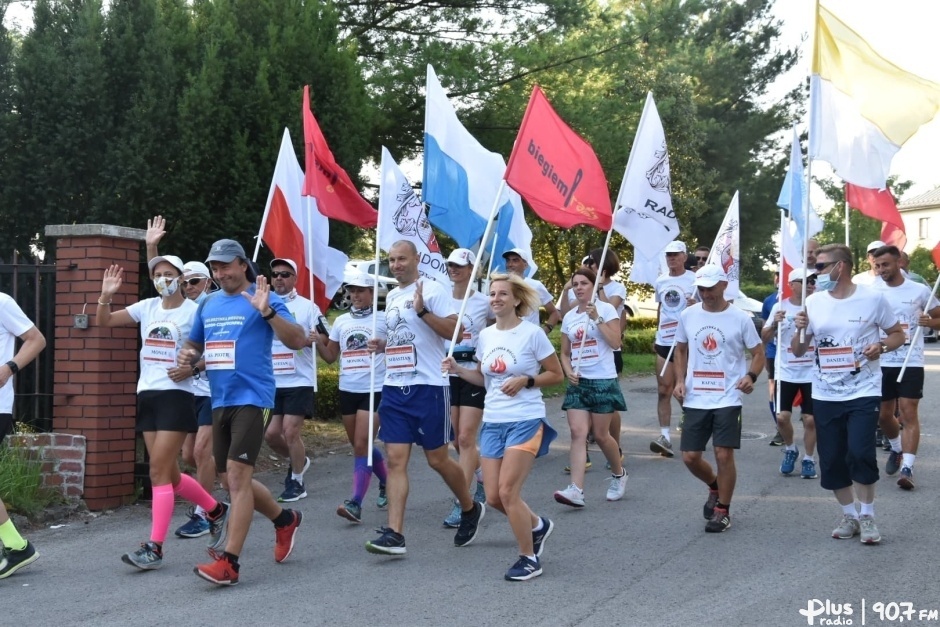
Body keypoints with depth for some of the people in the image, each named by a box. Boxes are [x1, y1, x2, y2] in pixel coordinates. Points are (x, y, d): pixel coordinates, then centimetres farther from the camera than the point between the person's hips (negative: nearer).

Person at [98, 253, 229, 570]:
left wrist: (191, 368, -20)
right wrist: (106, 295, -6)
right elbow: (103, 322, 11)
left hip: (176, 396, -6)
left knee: (159, 471, -11)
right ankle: (216, 510, 33)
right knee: (170, 474, 10)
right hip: (147, 395, 6)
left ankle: (155, 548, -8)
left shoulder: (194, 311, -6)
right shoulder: (147, 307, 10)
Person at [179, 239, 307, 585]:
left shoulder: (264, 299, -5)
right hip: (220, 400, 8)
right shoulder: (208, 305, 14)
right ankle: (284, 519, 37)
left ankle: (229, 562, -14)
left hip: (251, 397, -8)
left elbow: (297, 340, -15)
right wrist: (187, 356, 2)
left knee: (237, 475, -14)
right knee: (231, 479, 14)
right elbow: (194, 344, 26)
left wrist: (267, 311, -29)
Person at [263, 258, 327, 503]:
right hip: (271, 382, 4)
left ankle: (297, 482, 8)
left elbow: (324, 339, -1)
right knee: (271, 433, 4)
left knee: (290, 432, -8)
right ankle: (298, 460, 31)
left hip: (299, 381, -4)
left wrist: (309, 339, -21)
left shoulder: (307, 307, 1)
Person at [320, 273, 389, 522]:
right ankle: (387, 481, 37)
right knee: (360, 446, 14)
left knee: (362, 446, -12)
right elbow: (330, 356, 15)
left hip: (374, 390, -6)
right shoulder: (341, 321, 11)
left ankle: (356, 503, -15)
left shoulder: (383, 319, -2)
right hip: (347, 390, 6)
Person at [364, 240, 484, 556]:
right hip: (394, 388, 7)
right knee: (395, 460, -2)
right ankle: (394, 534, -5)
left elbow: (454, 331, -15)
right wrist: (382, 345, 10)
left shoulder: (432, 290, -6)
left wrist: (422, 310, -23)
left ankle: (470, 509, 28)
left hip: (428, 387, -6)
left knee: (437, 459, 3)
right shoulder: (391, 297, 17)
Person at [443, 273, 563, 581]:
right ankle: (537, 525, 32)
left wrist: (525, 381, -17)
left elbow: (556, 374, -2)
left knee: (507, 492, -12)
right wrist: (458, 369, 2)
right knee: (493, 497, 3)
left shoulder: (532, 333, -9)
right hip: (492, 422, 6)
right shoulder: (485, 335, 7)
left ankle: (529, 559, 5)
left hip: (525, 422, -6)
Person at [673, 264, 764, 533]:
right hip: (695, 399, 4)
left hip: (727, 399, -3)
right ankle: (715, 487, 34)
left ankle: (722, 510, 11)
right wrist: (680, 380, 4)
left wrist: (751, 376, -18)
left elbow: (758, 353, 1)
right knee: (690, 456, 3)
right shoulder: (688, 316, 5)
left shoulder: (740, 318, -5)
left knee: (724, 455, -6)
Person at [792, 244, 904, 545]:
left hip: (863, 392, -4)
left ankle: (867, 516, 3)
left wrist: (882, 346, -17)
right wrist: (800, 330, -13)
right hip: (825, 395, 4)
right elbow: (798, 351, 8)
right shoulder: (813, 302, 3)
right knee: (832, 461, 6)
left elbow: (898, 334, 5)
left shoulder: (872, 299, -6)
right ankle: (849, 515, 25)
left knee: (860, 453, -17)